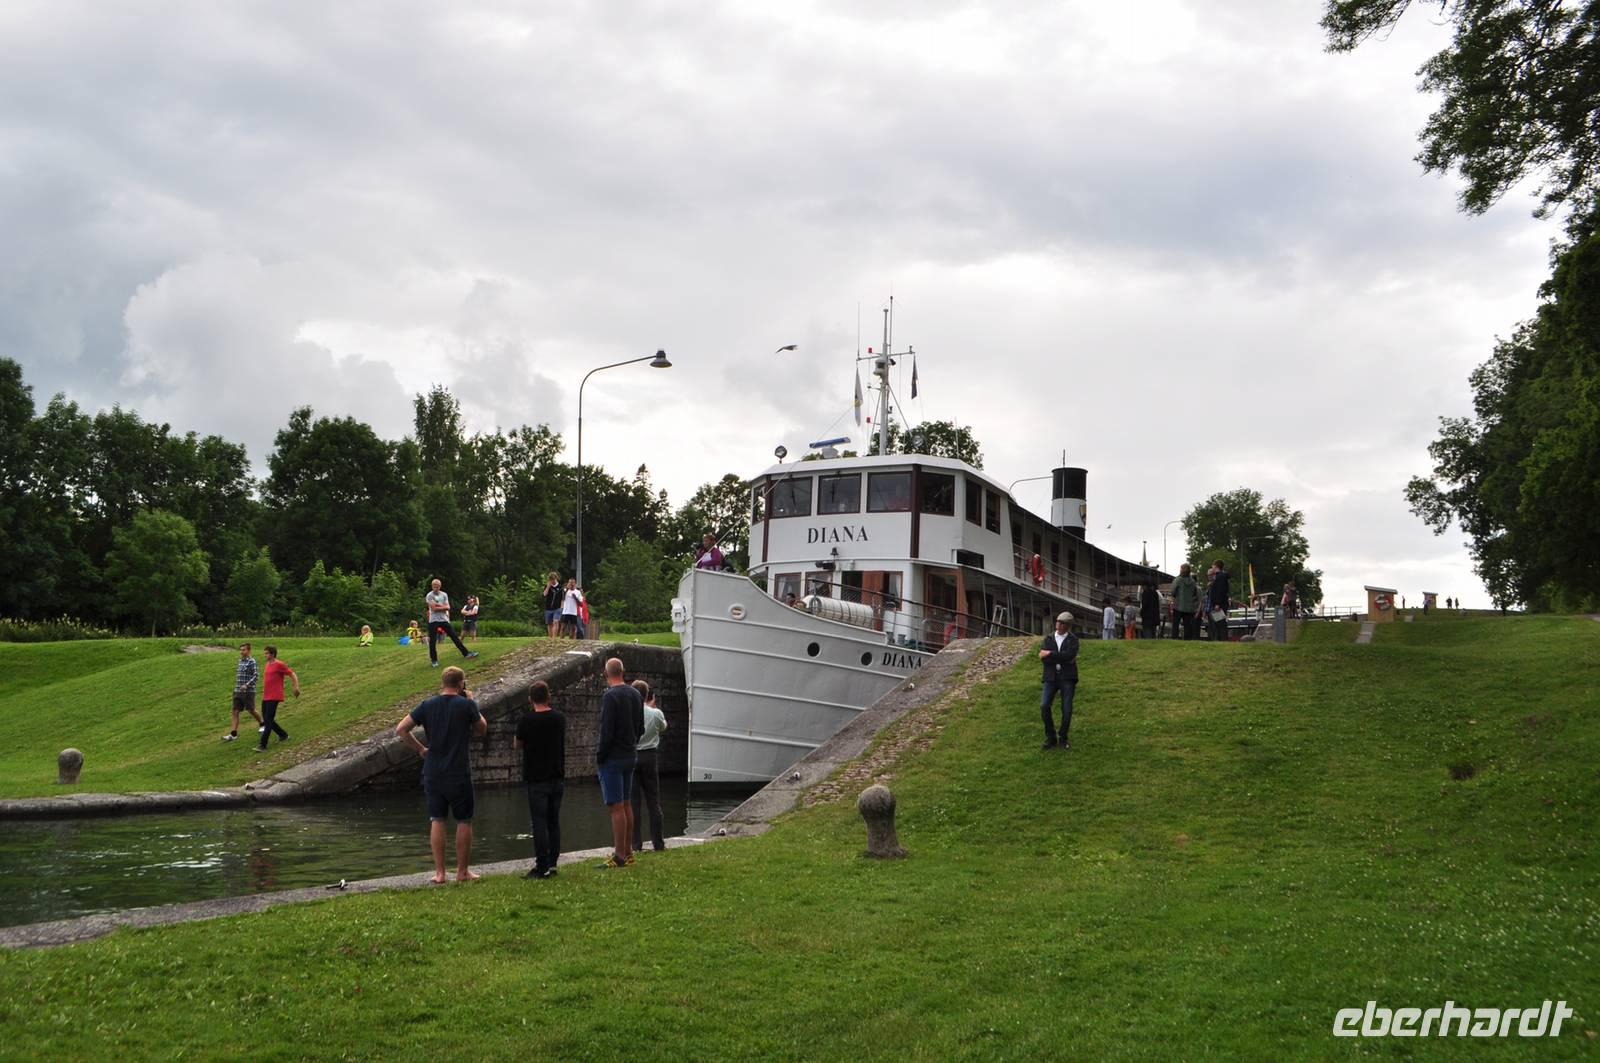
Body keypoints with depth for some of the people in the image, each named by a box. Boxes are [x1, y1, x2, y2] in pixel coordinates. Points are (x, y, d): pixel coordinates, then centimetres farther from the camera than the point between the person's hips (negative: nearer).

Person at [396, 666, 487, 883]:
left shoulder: (427, 705, 2)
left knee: (437, 821, 9)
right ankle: (462, 871, 12)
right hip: (459, 774, -3)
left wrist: (420, 749, 8)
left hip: (433, 773, 3)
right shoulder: (467, 705, -8)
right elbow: (482, 729, 7)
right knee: (464, 821, 7)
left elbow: (401, 729, -1)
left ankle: (439, 872, 9)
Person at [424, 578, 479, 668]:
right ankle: (434, 660, 11)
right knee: (432, 641, -1)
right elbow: (434, 608, -16)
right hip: (433, 621, -3)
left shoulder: (444, 595, 7)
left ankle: (466, 653, 6)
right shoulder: (429, 595, -6)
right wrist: (443, 606, -8)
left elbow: (447, 607, -2)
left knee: (455, 636, 3)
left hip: (444, 620, 3)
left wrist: (438, 605, -12)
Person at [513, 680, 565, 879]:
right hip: (557, 777, 5)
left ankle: (542, 867, -4)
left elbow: (517, 745, 2)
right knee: (554, 822, 11)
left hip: (536, 779, -5)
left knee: (539, 823, -3)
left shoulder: (527, 720, -12)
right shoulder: (560, 717, 2)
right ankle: (552, 864, 14)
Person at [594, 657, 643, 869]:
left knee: (615, 807, -6)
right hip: (631, 756, 8)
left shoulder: (610, 696, -16)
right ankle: (628, 852, 18)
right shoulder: (636, 695, 9)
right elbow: (640, 727, 15)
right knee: (626, 804, 13)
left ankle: (619, 856, -5)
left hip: (612, 758, -8)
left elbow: (607, 731, -19)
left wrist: (599, 756, -9)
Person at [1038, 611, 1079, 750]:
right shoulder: (1048, 639, 11)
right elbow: (1044, 658, -5)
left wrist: (1050, 654, -13)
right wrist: (1063, 659, -13)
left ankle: (1063, 739, 13)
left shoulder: (1073, 640, 4)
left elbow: (1069, 655, -16)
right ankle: (1050, 739, -1)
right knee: (1044, 706, -15)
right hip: (1051, 677, 2)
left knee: (1067, 710, -8)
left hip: (1067, 678, -2)